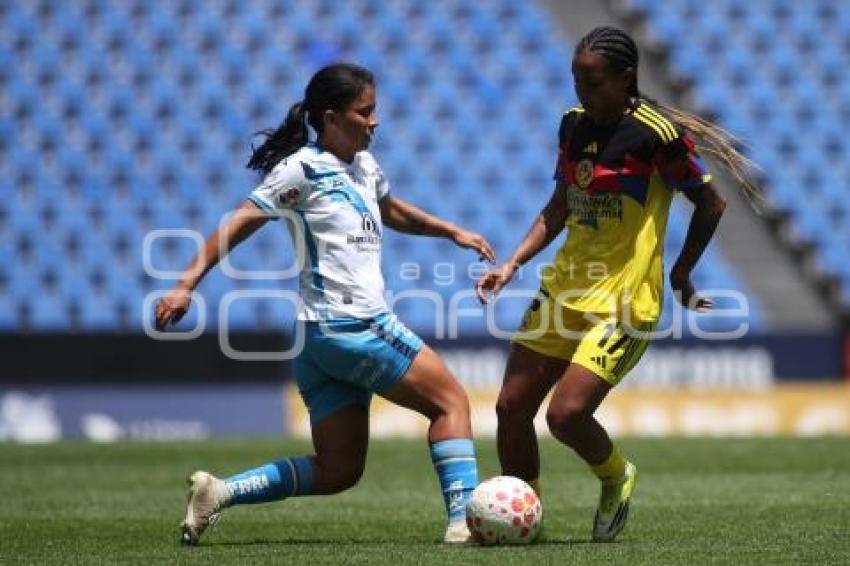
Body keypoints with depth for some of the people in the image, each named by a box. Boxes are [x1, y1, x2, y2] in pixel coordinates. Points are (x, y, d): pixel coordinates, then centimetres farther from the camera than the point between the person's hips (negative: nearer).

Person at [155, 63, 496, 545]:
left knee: (338, 471, 8)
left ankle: (218, 492, 3)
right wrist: (187, 285, -18)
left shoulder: (364, 166, 18)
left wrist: (453, 232, 32)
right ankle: (464, 518, -7)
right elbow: (238, 225, -11)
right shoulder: (303, 169, -7)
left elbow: (393, 212, 40)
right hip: (353, 329, -9)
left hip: (322, 340, 9)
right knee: (451, 400, -2)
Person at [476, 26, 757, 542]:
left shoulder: (656, 134, -15)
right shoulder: (574, 125, 7)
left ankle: (617, 479, 15)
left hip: (625, 301, -7)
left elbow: (711, 204, -5)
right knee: (512, 407, 3)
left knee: (566, 414, -17)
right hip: (566, 287, 7)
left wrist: (681, 273, 3)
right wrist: (512, 265, 8)